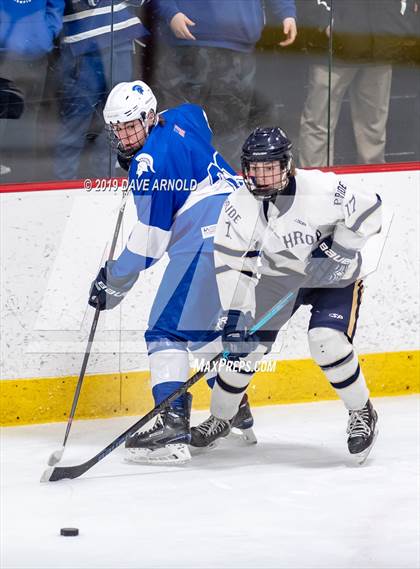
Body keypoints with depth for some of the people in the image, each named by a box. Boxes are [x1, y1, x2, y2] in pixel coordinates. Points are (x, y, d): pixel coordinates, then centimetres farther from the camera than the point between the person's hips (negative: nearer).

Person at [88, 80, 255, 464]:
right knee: (204, 326, 26)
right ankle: (234, 414, 35)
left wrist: (113, 283, -5)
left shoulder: (151, 162, -14)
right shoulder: (180, 119, 10)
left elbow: (149, 243, -14)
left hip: (207, 241, -10)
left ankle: (172, 425, -23)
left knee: (167, 329, -11)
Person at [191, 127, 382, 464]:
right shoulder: (240, 205, -20)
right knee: (244, 341, -5)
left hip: (334, 276, -4)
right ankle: (220, 418, 16)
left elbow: (368, 209, -19)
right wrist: (234, 314, -27)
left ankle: (361, 413, -1)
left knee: (327, 341, -24)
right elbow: (229, 262, -19)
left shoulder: (320, 189, -30)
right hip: (277, 275, 4)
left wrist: (338, 251, -24)